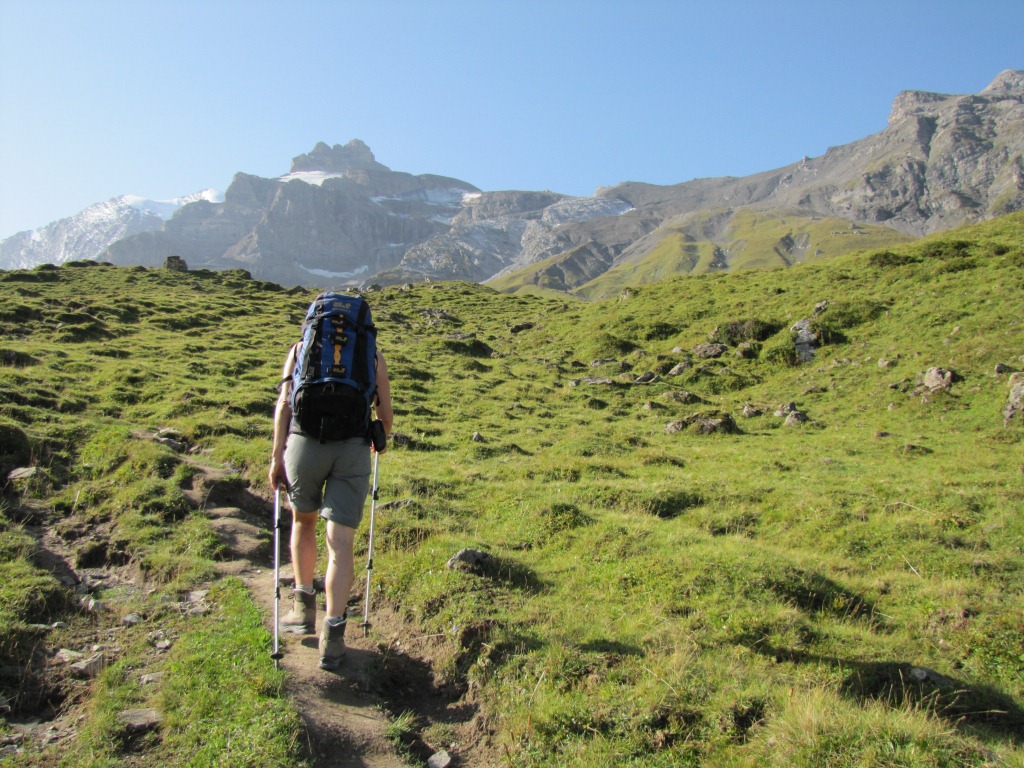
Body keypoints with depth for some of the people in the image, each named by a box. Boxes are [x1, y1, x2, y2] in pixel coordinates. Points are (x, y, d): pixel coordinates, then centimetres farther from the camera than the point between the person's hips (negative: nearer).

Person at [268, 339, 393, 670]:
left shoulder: (300, 348, 16)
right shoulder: (373, 354, 16)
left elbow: (284, 403, 3)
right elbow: (386, 416, 15)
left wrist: (276, 456, 4)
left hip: (305, 441, 1)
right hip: (353, 447, 0)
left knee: (303, 520, 25)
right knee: (341, 542, 3)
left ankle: (303, 608, 28)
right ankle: (332, 636, 3)